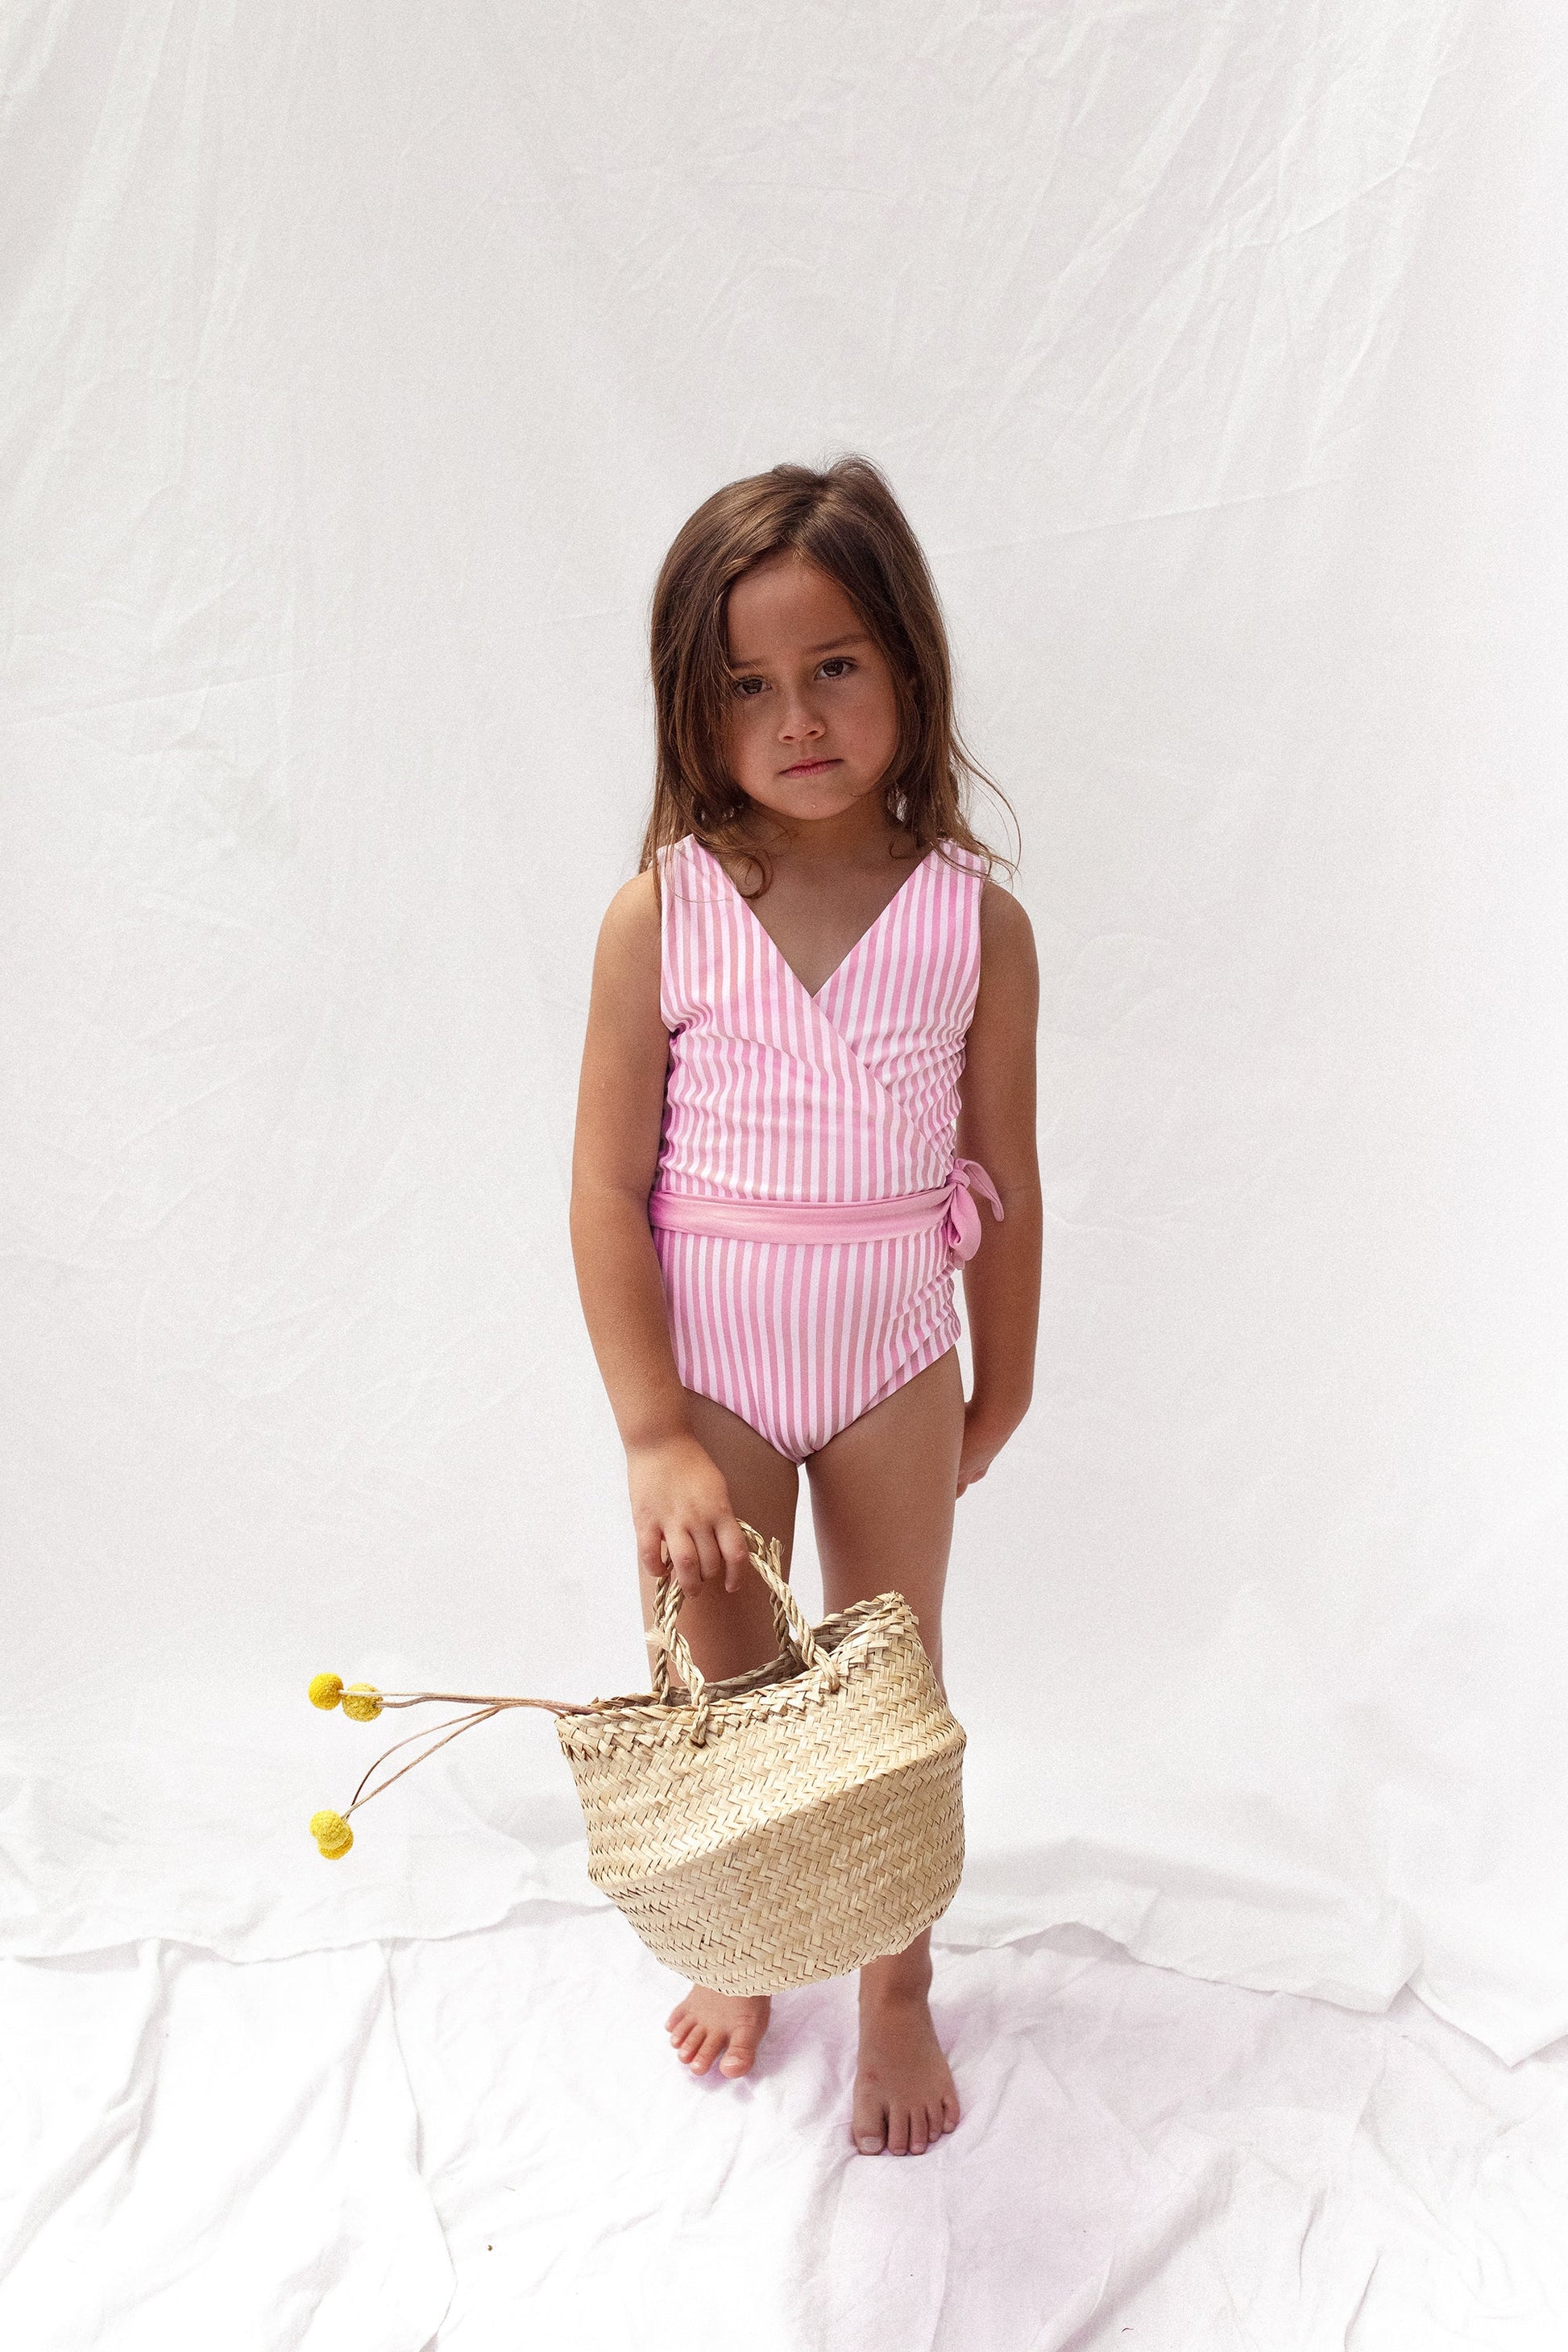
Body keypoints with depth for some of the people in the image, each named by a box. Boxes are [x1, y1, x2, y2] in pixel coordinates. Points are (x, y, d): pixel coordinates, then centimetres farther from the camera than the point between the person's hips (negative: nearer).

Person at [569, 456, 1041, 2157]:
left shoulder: (977, 922, -11)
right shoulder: (659, 913, -13)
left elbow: (1003, 1182, -2)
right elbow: (608, 1187, -12)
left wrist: (1001, 1391, 8)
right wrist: (655, 1435, -15)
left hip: (892, 1370, 1)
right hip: (704, 1365, 0)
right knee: (719, 1689, 17)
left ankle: (895, 1992, 40)